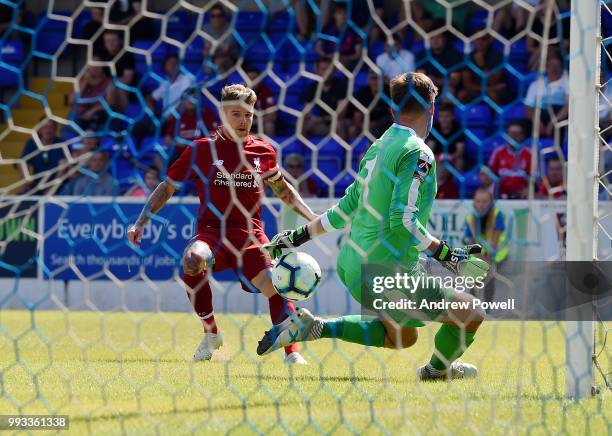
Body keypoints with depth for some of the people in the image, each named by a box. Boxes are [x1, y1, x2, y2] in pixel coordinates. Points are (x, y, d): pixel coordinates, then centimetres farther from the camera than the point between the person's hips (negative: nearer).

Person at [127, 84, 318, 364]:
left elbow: (283, 189, 26)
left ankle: (291, 351, 3)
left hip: (250, 237, 2)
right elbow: (167, 187, 10)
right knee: (192, 260, -34)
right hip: (212, 232, -2)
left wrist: (312, 218, 19)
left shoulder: (263, 151, 9)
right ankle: (210, 334, -14)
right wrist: (141, 222, 3)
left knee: (277, 289, -19)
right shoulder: (202, 149, 2)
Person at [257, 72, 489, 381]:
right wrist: (448, 256, -19)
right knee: (471, 314, -1)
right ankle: (438, 369, 22)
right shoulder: (418, 153, -15)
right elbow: (403, 220, -23)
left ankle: (314, 327, 13)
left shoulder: (378, 147, 12)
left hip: (352, 266, 9)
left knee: (402, 337, 25)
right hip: (387, 272, -9)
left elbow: (349, 206, 17)